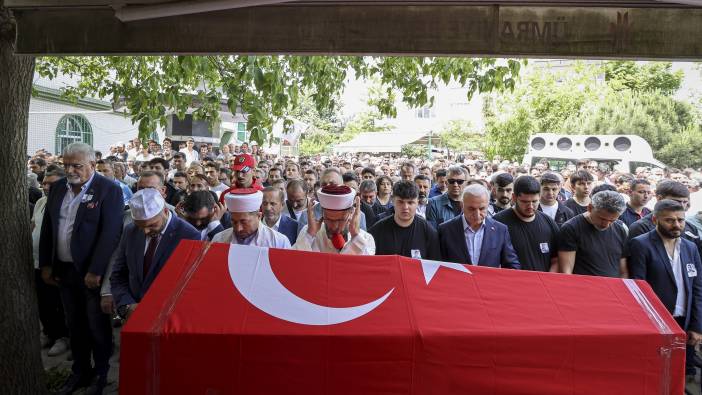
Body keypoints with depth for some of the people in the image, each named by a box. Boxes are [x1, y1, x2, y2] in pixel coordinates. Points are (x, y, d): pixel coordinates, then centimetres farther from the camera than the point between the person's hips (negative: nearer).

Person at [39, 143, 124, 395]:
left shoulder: (109, 190, -13)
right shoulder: (57, 187, 6)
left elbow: (110, 234, -18)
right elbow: (47, 227, 11)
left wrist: (95, 271, -19)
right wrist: (45, 264, 8)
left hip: (92, 272, -5)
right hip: (63, 270, 6)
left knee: (98, 326, 8)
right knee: (74, 325, 18)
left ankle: (101, 374, 27)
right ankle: (80, 372, 34)